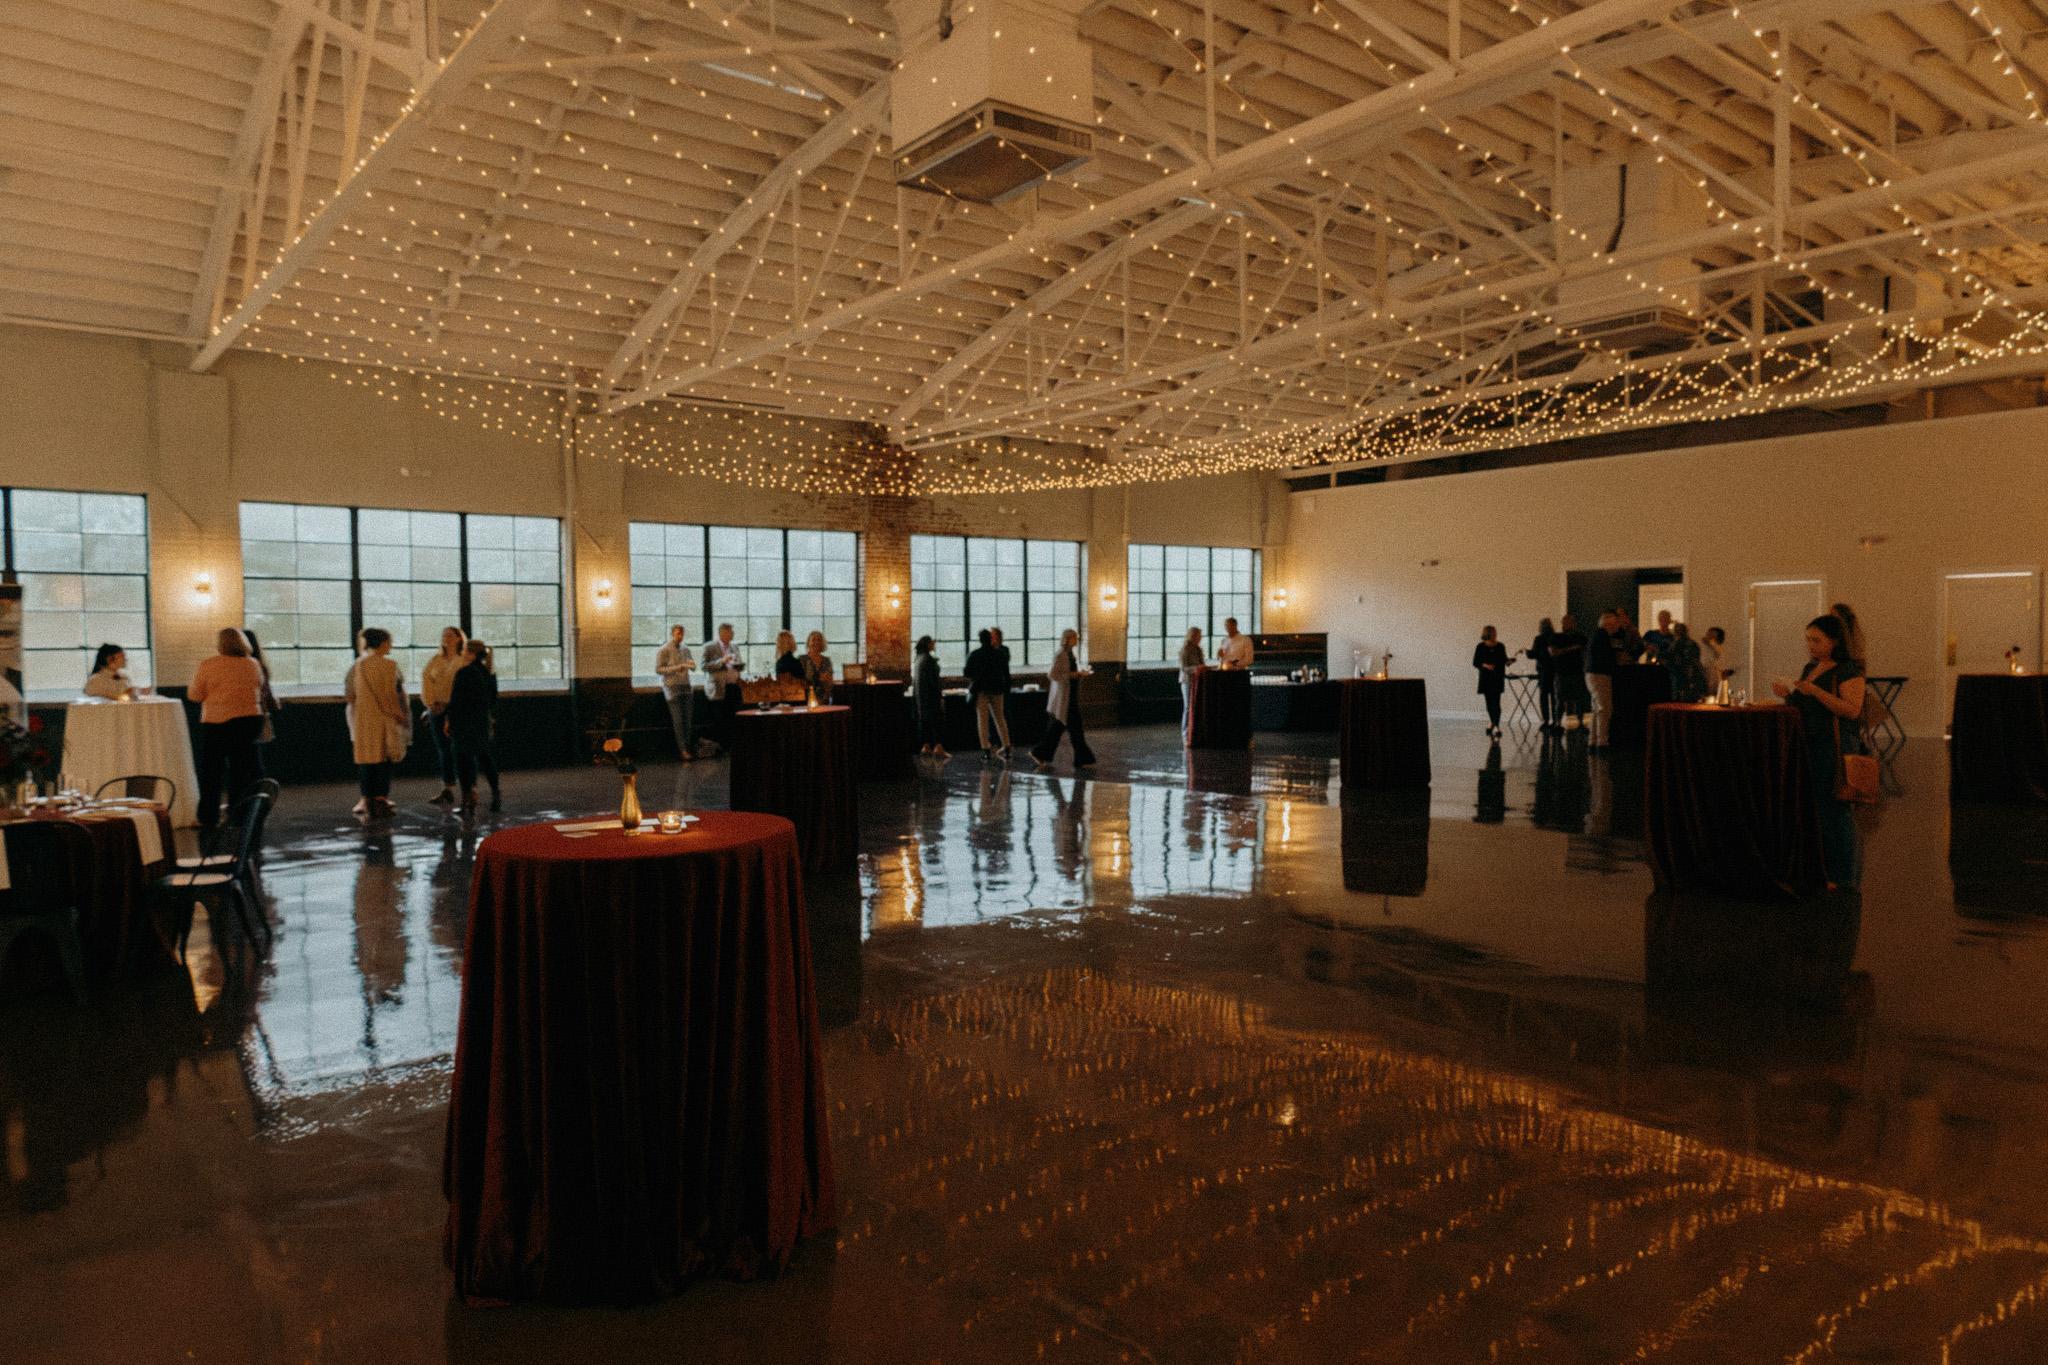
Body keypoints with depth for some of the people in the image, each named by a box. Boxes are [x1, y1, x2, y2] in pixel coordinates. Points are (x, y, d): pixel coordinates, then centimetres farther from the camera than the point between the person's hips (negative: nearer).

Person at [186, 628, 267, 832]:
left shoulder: (207, 666, -8)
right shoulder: (254, 665, 3)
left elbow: (194, 695, -2)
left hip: (217, 723, -3)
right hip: (251, 721, 3)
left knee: (211, 773, 8)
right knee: (246, 772, 9)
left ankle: (209, 821, 10)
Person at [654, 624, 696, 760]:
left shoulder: (685, 649, 13)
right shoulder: (663, 651, -4)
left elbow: (692, 665, 20)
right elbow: (658, 669, -9)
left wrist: (691, 664, -5)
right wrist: (676, 668, -19)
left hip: (686, 687, 5)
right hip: (672, 687, -5)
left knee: (687, 720, 2)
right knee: (678, 720, -7)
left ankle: (688, 747, 7)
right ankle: (682, 750, -6)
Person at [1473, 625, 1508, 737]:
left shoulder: (1500, 646, 1)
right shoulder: (1480, 647, -3)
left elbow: (1504, 659, 13)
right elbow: (1475, 663, 0)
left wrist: (1508, 662, -9)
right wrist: (1484, 665, -17)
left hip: (1498, 678, 0)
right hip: (1486, 678, 0)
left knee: (1495, 702, -9)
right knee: (1489, 702, 9)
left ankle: (1496, 726, -11)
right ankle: (1493, 722, 29)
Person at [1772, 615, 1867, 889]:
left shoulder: (1849, 670, -8)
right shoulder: (1810, 668, 15)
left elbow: (1852, 710, -18)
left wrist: (1815, 691, -24)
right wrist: (1789, 695, 2)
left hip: (1836, 746, -7)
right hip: (1810, 744, 8)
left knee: (1835, 808, -4)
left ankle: (1842, 876, 4)